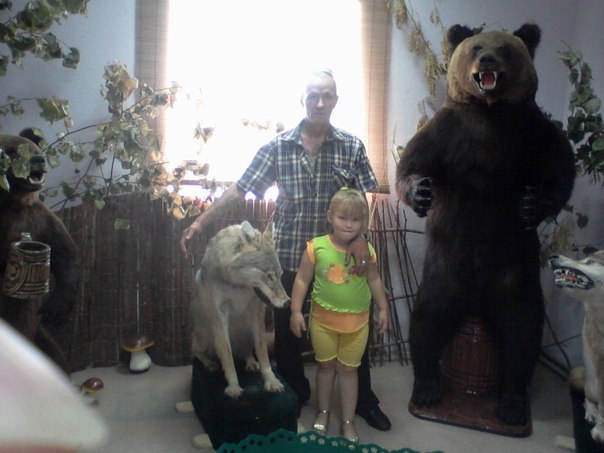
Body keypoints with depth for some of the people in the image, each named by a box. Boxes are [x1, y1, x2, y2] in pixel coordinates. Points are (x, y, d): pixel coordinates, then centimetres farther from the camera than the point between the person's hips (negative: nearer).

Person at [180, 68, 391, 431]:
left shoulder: (353, 147, -1)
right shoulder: (277, 146, -3)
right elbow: (239, 190, -4)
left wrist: (360, 237, -18)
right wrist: (200, 222, -10)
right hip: (288, 257, 1)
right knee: (286, 328, 14)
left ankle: (364, 399, 34)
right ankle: (295, 394, 39)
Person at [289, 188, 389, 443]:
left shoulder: (366, 251, -8)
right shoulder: (316, 247, -14)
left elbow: (374, 280, 7)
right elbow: (302, 280, -6)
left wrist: (383, 309, 8)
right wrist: (296, 311, -8)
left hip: (356, 322, 1)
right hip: (323, 319, 0)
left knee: (348, 369, 12)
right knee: (325, 366, 17)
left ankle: (348, 422, 27)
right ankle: (323, 413, 38)